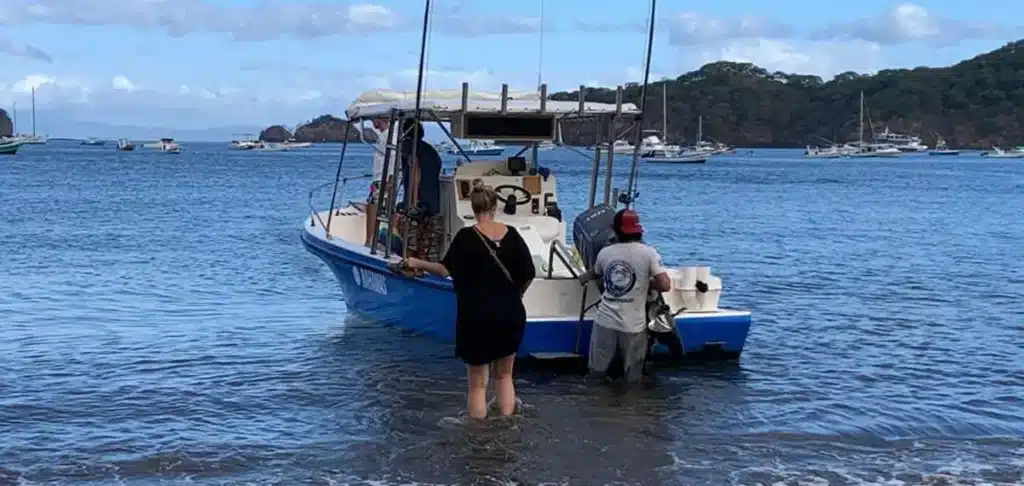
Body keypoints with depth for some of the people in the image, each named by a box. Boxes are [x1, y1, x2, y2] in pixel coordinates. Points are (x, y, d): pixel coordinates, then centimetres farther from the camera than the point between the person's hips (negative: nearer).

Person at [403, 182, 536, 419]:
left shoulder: (467, 237, -11)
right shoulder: (511, 234, 0)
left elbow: (446, 269, -12)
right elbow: (529, 274, 1)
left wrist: (417, 263, 3)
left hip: (477, 319, -3)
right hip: (511, 317, 3)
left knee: (477, 384, 6)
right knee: (504, 376, 19)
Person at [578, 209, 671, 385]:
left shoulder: (605, 252, 5)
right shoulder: (648, 253, -6)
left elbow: (594, 273, 27)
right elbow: (665, 285, -12)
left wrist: (583, 277, 51)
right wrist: (647, 283, 10)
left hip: (605, 322, 3)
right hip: (633, 326, -2)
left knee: (596, 374, 16)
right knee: (632, 380, 9)